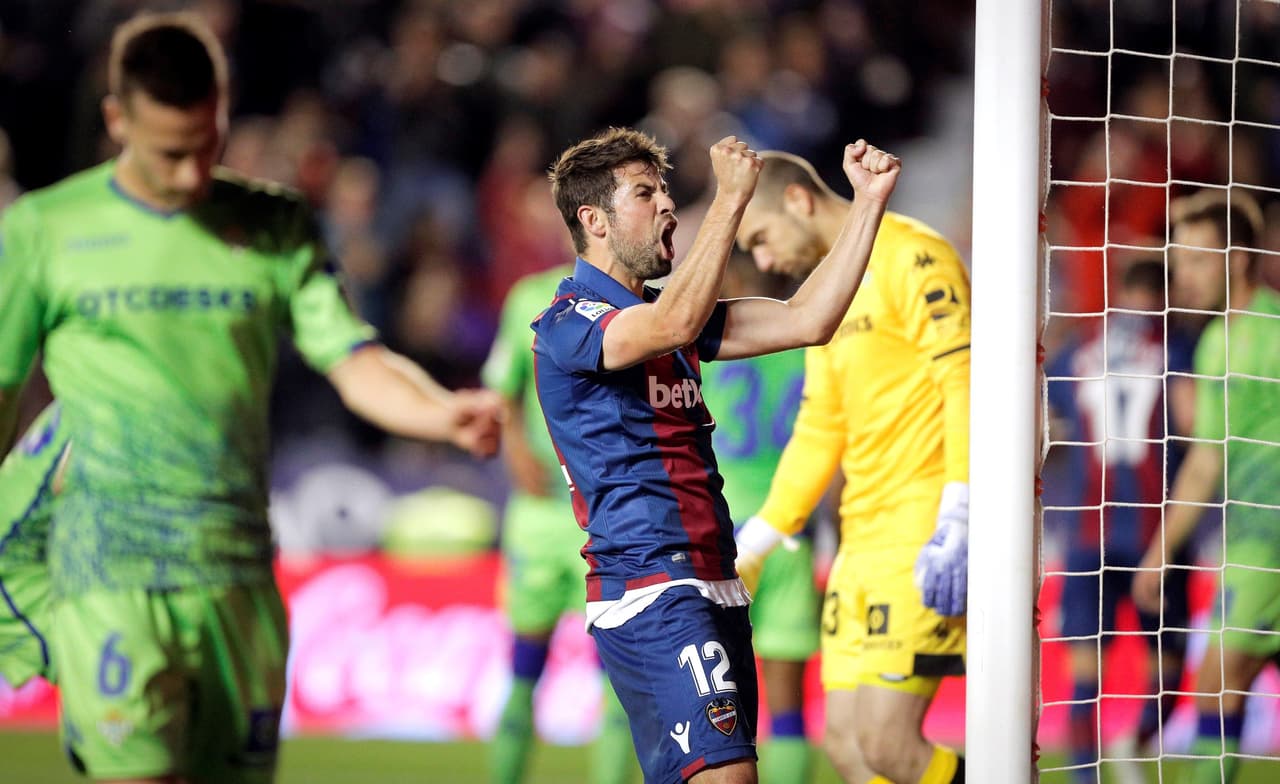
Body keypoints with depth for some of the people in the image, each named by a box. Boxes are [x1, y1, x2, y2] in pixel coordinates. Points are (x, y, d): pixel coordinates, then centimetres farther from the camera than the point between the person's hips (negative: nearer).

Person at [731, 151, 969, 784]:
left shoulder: (911, 257, -8)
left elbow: (963, 384, -17)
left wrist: (955, 524, -25)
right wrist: (745, 552, 23)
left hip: (924, 535, -9)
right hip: (861, 537, 9)